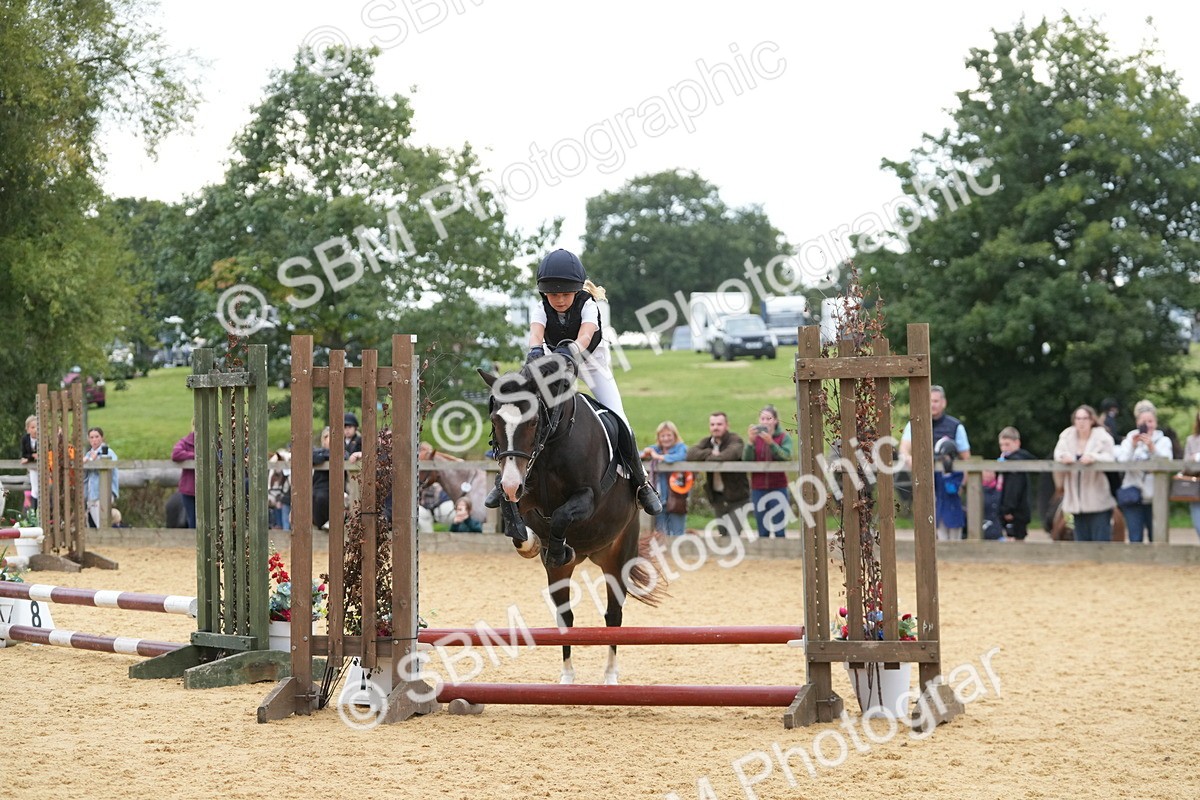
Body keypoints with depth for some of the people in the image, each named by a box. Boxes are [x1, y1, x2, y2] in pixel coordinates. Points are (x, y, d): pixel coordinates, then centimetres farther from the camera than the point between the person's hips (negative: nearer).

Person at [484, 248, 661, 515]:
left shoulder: (588, 306, -27)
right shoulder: (542, 310, -21)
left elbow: (586, 334, -46)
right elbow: (536, 332, -41)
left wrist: (571, 350, -69)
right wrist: (535, 349, -66)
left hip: (591, 361, -2)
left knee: (618, 421, -15)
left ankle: (640, 483, 3)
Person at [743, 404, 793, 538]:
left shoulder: (784, 437, 2)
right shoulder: (755, 437, 8)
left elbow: (786, 457, -15)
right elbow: (746, 460, -5)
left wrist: (771, 443, -27)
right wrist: (750, 442, -20)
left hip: (778, 488, -2)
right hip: (758, 489, 2)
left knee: (779, 530, -3)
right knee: (762, 532, 3)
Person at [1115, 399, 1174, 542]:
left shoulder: (1163, 441, 7)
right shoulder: (1129, 439, 8)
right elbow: (1122, 462, -7)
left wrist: (1152, 448, -26)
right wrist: (1132, 446, -21)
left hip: (1155, 496, 0)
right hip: (1134, 496, 0)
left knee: (1156, 540, 2)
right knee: (1135, 540, -3)